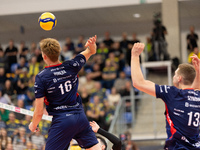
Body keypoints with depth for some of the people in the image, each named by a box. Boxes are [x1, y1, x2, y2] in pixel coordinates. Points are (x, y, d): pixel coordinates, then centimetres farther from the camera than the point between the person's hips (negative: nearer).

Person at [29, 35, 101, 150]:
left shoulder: (41, 77, -9)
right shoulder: (71, 66, 0)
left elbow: (39, 112, -8)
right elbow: (91, 51, 18)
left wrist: (33, 125, 11)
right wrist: (92, 45, -5)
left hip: (61, 121, -4)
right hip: (80, 116, 4)